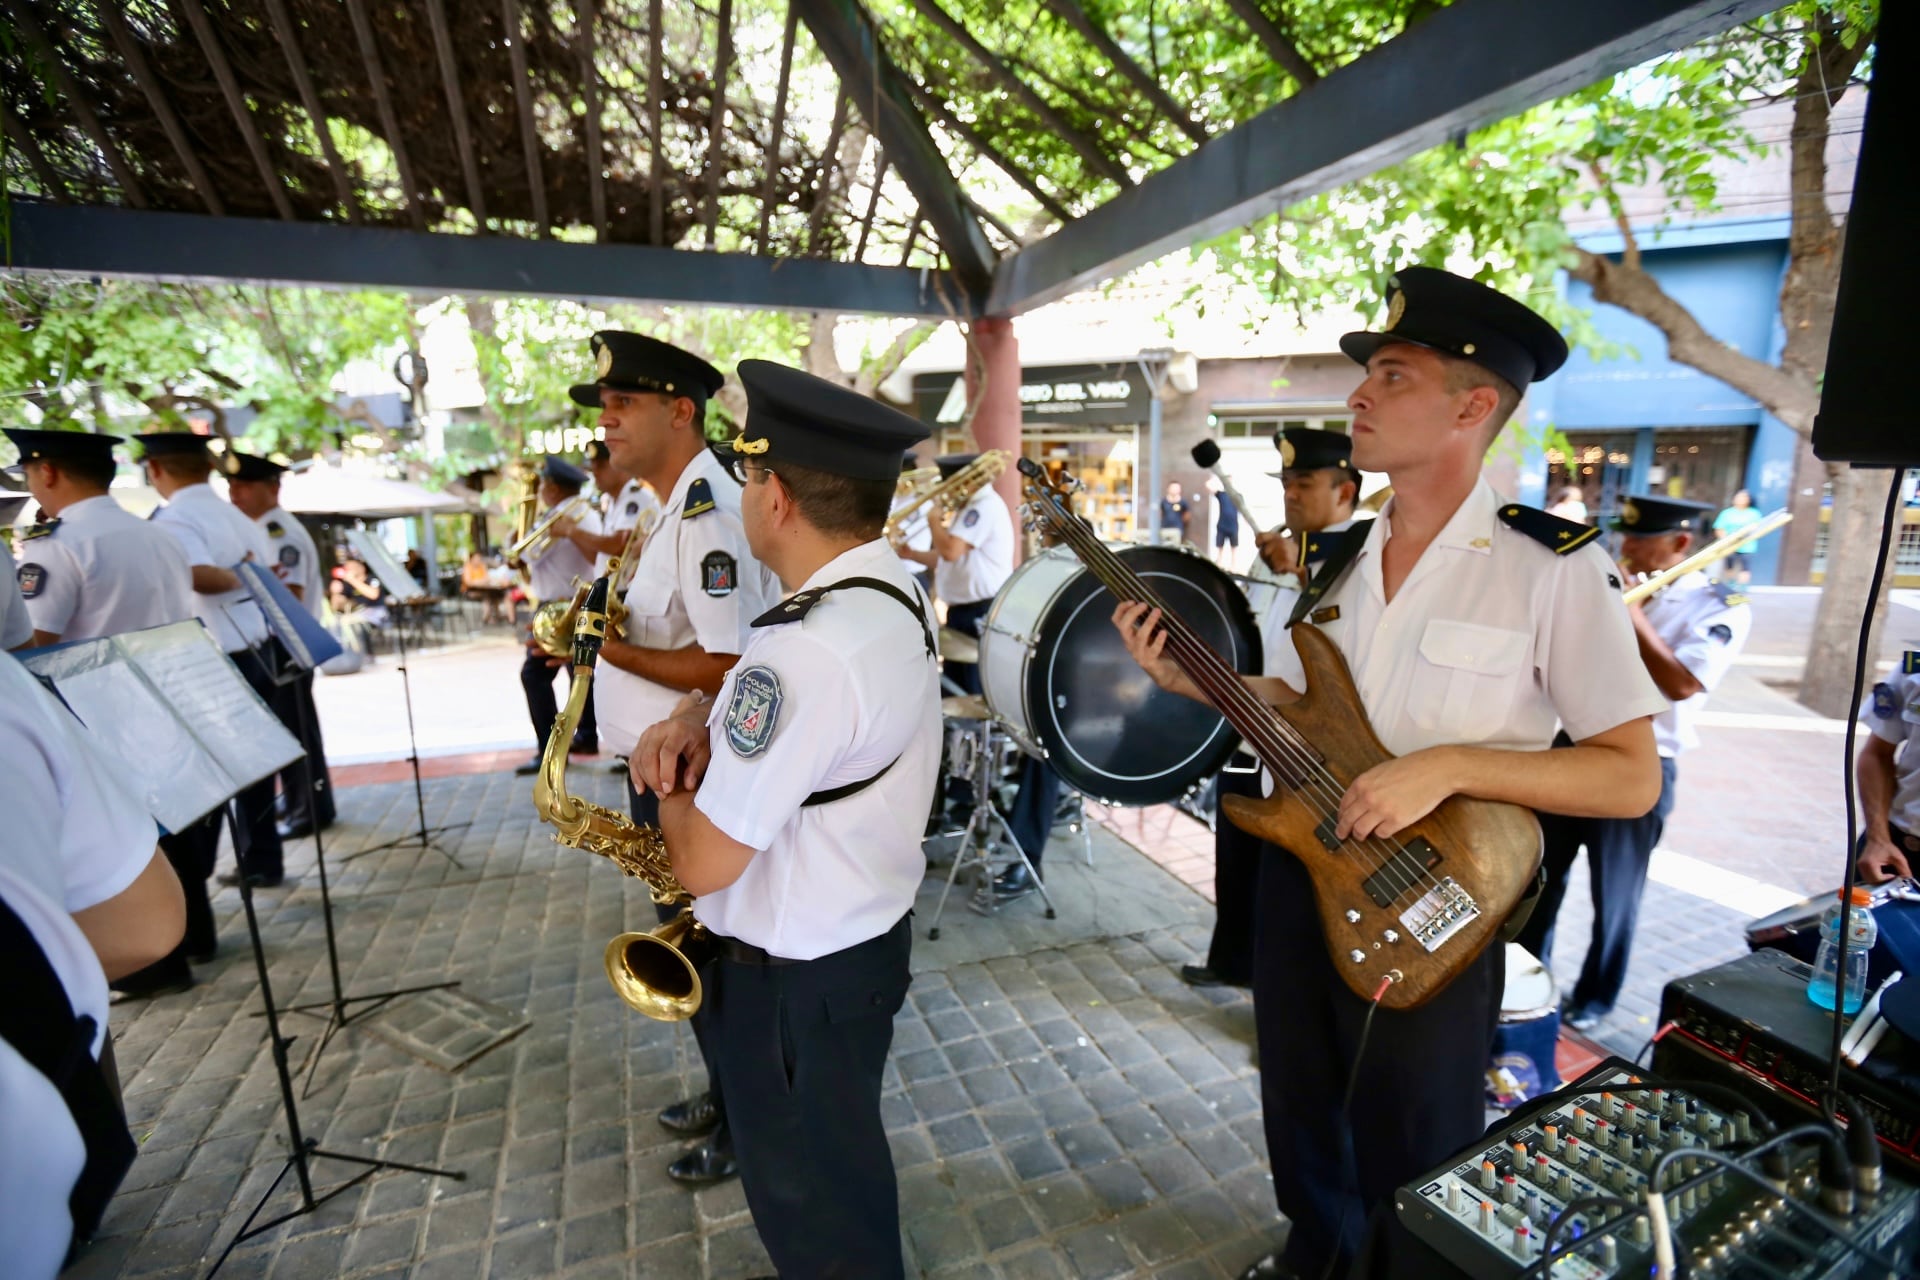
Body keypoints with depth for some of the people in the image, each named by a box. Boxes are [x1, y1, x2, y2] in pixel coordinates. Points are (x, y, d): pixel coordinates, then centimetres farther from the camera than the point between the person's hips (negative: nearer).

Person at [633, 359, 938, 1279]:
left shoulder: (806, 647, -33)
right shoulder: (895, 590, -2)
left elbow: (704, 862, -27)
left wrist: (674, 781, -8)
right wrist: (702, 718, -9)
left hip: (796, 980, -9)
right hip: (867, 932, 9)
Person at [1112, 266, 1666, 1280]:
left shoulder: (1554, 564, -15)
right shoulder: (1341, 558, 3)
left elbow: (1632, 777, -15)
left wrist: (1448, 766, -27)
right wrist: (1188, 677, -2)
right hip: (1300, 870, 6)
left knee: (1412, 1165, 15)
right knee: (1299, 1105, 25)